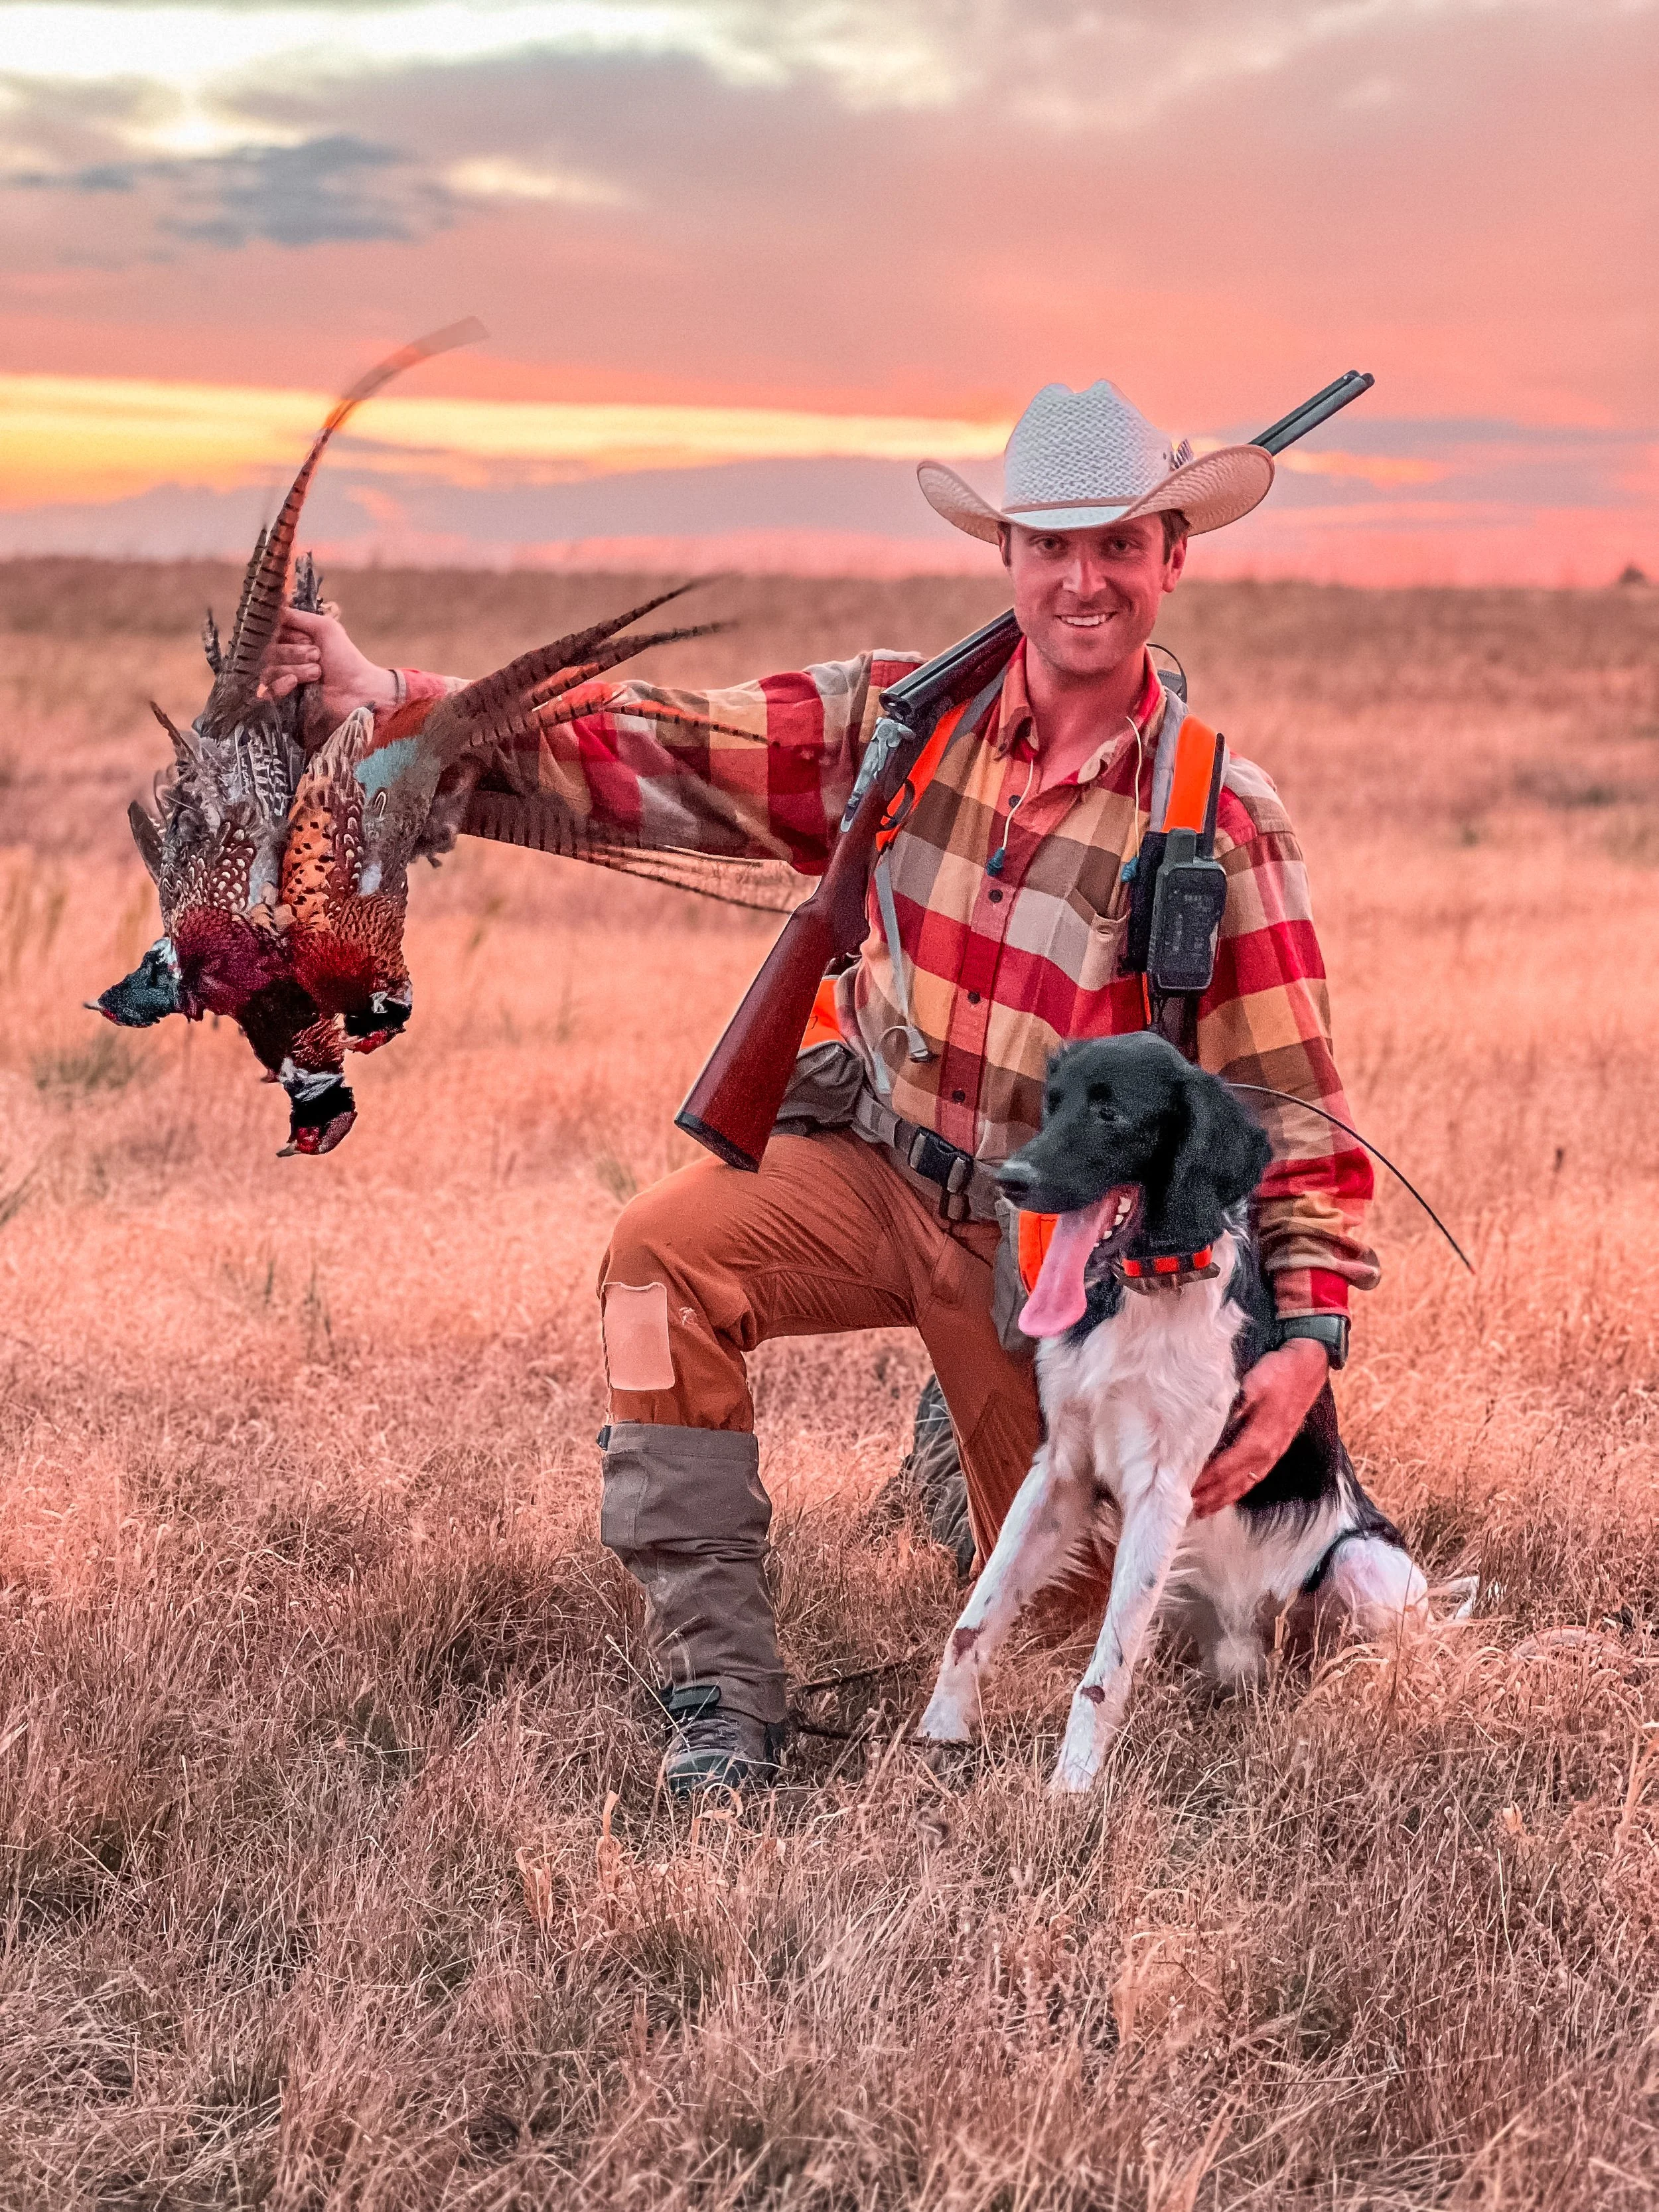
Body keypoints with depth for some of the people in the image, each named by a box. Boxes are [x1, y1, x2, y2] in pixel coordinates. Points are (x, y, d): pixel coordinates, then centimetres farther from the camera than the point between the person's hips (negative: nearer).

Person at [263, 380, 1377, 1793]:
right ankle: (721, 1691, -22)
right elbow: (658, 757, -7)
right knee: (662, 1257, -28)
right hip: (875, 1159, 2)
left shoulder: (1223, 821, -14)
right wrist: (398, 702, -15)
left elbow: (1296, 1094, -12)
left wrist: (1312, 1332, -23)